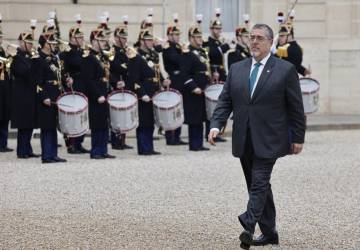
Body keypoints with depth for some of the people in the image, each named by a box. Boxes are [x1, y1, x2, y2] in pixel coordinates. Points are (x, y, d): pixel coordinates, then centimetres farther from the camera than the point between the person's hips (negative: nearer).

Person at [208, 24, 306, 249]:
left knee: (259, 184, -15)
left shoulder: (285, 70, -2)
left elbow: (296, 108, 0)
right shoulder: (237, 69, 10)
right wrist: (216, 125, -7)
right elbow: (225, 101, 9)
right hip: (244, 142, 5)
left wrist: (298, 138, -1)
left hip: (268, 141, -5)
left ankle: (249, 227, -25)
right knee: (258, 185, 11)